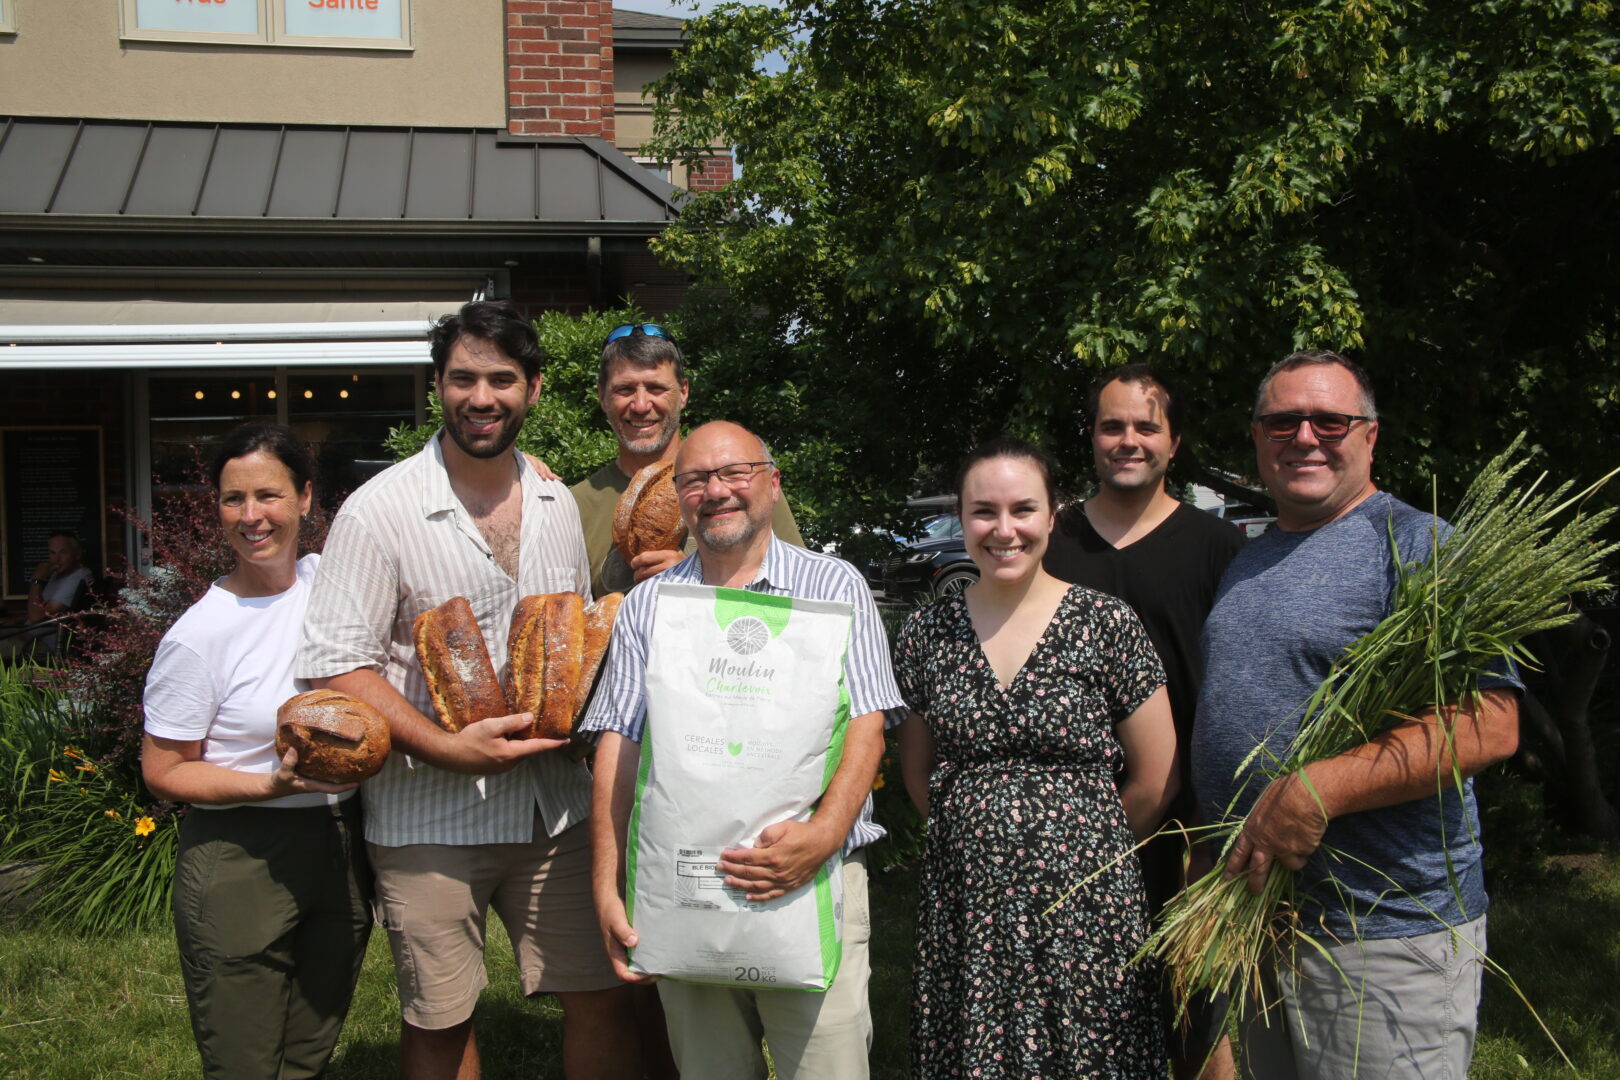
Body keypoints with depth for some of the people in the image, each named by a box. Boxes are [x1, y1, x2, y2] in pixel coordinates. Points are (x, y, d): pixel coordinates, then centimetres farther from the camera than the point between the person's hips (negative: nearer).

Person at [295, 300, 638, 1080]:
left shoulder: (557, 503, 7)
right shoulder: (378, 511, -9)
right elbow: (336, 665, -12)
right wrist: (446, 747, -21)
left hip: (553, 803, 4)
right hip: (428, 817, -4)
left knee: (601, 995, 7)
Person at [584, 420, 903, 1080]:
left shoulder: (834, 587, 4)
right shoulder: (645, 607, 11)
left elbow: (865, 728, -4)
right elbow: (618, 749, 6)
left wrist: (824, 834, -21)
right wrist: (608, 887, -3)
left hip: (814, 881, -2)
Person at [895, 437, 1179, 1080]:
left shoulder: (1106, 626, -5)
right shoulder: (927, 632, 4)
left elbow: (1154, 782, 0)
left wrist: (1082, 843, 8)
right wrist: (973, 839, 8)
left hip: (1083, 907, -2)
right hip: (962, 909, 2)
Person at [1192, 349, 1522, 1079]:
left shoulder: (1419, 547, -11)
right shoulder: (1246, 561, 14)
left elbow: (1489, 724, -22)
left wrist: (1318, 792, -29)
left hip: (1387, 932, -7)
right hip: (1251, 912, 7)